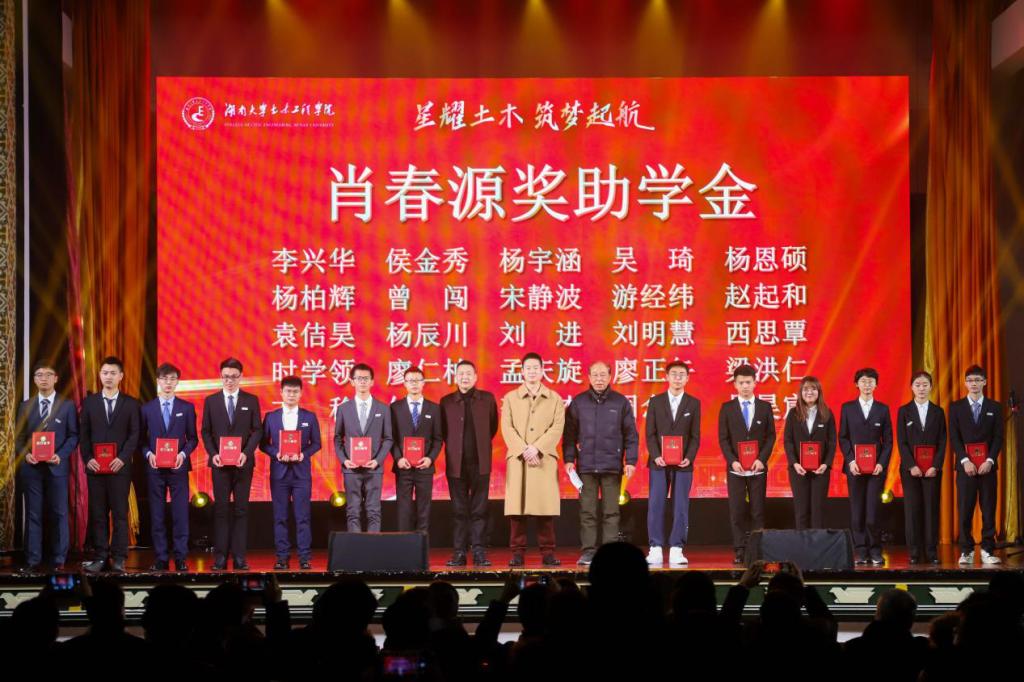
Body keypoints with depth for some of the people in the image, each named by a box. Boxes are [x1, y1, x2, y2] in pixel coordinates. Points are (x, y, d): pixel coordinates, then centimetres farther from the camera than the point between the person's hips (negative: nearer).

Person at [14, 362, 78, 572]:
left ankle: (58, 560, 5)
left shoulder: (67, 405, 6)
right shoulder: (25, 406, 12)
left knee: (58, 514, 0)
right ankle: (32, 560, 5)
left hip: (56, 467, -2)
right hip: (31, 467, 2)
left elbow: (73, 435, 2)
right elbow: (19, 437, 11)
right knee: (33, 514, 2)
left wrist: (61, 455, -12)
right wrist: (25, 454, -8)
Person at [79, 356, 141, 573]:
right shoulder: (89, 402, 11)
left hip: (120, 466, -2)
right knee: (97, 513, 2)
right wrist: (87, 459, -6)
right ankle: (99, 557, 4)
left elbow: (134, 435, 1)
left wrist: (122, 458, -12)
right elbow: (83, 434, 8)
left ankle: (119, 558, -1)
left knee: (120, 513, -2)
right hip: (95, 466, 2)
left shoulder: (130, 403, 6)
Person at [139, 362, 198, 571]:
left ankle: (181, 558, 3)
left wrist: (183, 453, -9)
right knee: (157, 515, 2)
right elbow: (142, 439, 8)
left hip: (178, 467, 0)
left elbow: (193, 438, 7)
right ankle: (160, 559, 7)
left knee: (180, 514, -2)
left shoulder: (187, 408, 7)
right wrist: (148, 454, -9)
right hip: (155, 468, 0)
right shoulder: (147, 408, 7)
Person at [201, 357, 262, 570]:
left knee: (241, 509, 1)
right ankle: (220, 557, 1)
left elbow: (257, 430, 3)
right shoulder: (211, 400, 7)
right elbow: (206, 431, 6)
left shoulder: (251, 400, 6)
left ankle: (239, 557, 2)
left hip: (243, 463, 0)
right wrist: (213, 454, -8)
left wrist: (246, 453, -11)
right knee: (221, 509, -1)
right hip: (220, 463, 0)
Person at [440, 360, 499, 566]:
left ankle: (479, 551, 3)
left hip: (480, 463, 0)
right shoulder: (446, 402, 5)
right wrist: (454, 445, 8)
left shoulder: (487, 399, 5)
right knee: (459, 510, 3)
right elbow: (442, 431, 13)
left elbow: (493, 426, 14)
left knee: (479, 509, 0)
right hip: (456, 464, 0)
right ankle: (459, 553, 5)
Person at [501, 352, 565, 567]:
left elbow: (557, 428, 0)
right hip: (517, 459, 0)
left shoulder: (554, 399, 11)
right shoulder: (510, 398, 12)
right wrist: (523, 450, -12)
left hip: (545, 459, 0)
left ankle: (547, 552, 2)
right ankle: (518, 552, 1)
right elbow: (507, 428, 2)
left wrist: (536, 448, -13)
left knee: (545, 506, -3)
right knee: (516, 507, -3)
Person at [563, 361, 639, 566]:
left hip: (612, 466, -1)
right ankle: (588, 551, 5)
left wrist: (631, 461, -1)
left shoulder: (621, 402, 6)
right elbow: (570, 434, 8)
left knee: (611, 512, 1)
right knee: (587, 511, 1)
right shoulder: (578, 403, 7)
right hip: (586, 466, 1)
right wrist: (569, 459, 1)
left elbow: (631, 434, 6)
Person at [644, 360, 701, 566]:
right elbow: (650, 433, 4)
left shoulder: (693, 404, 7)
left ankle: (676, 550, 2)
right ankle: (656, 549, 0)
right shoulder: (655, 402, 8)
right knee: (655, 506, -3)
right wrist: (656, 456, -11)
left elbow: (695, 436, 4)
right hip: (659, 463, 0)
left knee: (681, 507, 0)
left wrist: (689, 458, -11)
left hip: (683, 464, 0)